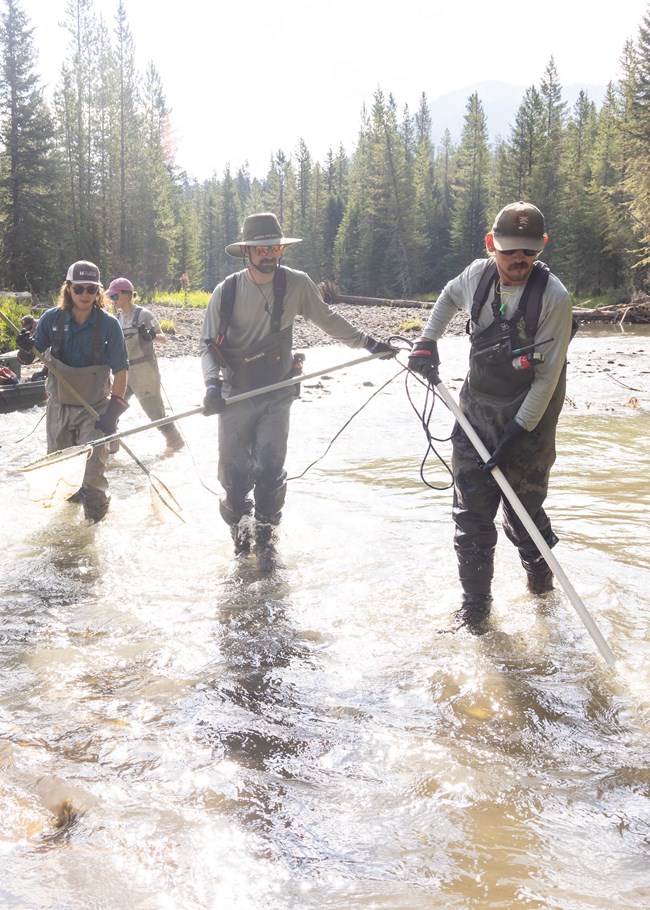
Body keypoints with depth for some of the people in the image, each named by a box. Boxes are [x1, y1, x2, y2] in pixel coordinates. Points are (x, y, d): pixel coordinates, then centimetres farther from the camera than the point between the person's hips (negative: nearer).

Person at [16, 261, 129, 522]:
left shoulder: (108, 324, -16)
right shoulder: (52, 318, -10)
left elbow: (120, 370, -13)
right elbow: (30, 358, -2)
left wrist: (114, 409, -19)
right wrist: (26, 350, -26)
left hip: (95, 407, -3)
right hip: (59, 404, 3)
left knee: (93, 460, -7)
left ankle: (95, 500, 19)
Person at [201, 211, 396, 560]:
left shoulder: (296, 283, -4)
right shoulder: (226, 291, -6)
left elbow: (327, 319, 11)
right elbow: (209, 345, -3)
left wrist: (367, 342, 14)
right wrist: (213, 383, -19)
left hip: (277, 395, 0)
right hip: (236, 394, 0)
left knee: (269, 471, -7)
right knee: (234, 473, 4)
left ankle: (266, 533, 14)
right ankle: (239, 530, 30)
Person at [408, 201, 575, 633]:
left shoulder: (554, 297, -18)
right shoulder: (478, 275, -5)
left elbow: (547, 376, -17)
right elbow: (450, 296, 21)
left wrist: (519, 433, -19)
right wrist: (427, 342, 11)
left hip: (530, 416, -3)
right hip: (477, 408, 4)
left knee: (524, 507, 6)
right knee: (471, 509, 1)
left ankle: (539, 565, 40)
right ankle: (476, 605, 12)